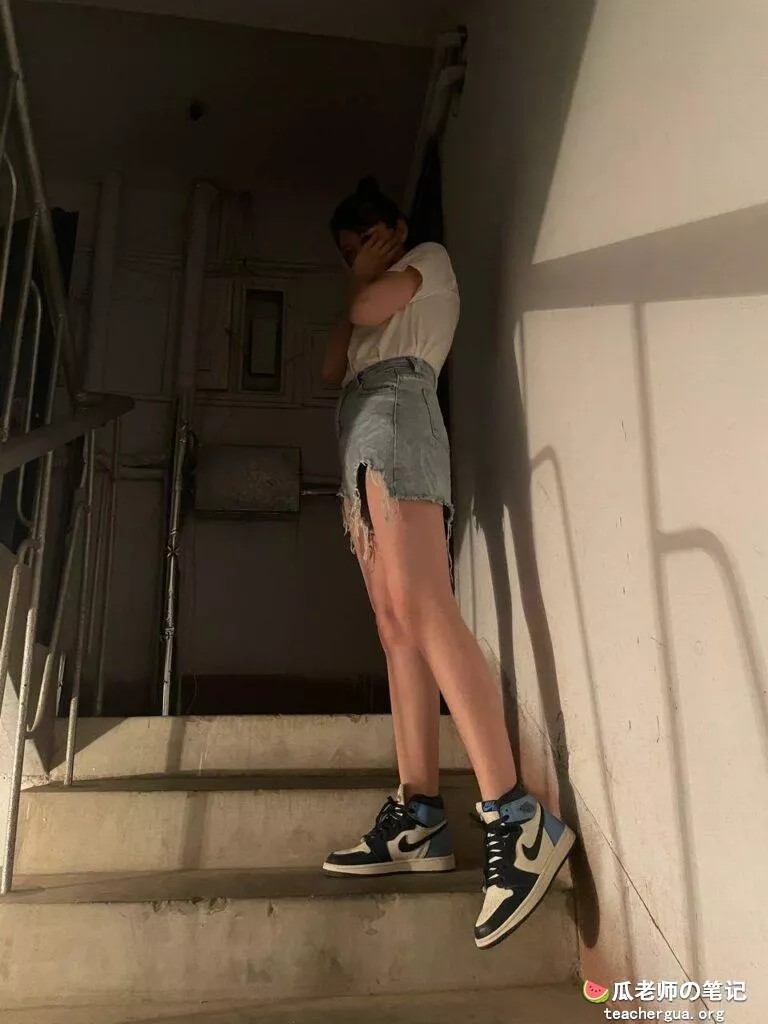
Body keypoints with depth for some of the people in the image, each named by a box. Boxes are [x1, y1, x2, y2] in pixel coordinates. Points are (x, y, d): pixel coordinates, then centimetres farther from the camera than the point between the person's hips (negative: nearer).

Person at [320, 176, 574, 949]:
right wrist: (360, 284, 26)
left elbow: (366, 307, -2)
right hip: (362, 438, 9)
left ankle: (515, 817, -29)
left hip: (395, 418, -9)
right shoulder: (384, 298, 38)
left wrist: (366, 272, 20)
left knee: (421, 611, -26)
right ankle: (419, 816, -11)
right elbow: (332, 367, 27)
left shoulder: (431, 258, 16)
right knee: (397, 627, -7)